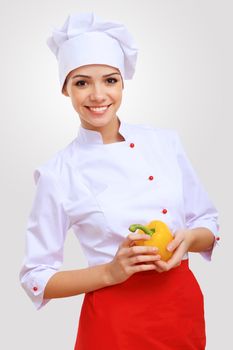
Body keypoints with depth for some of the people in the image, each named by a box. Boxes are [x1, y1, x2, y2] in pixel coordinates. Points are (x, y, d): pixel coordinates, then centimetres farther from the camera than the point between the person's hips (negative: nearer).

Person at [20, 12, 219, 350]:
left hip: (182, 306, 3)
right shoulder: (58, 173, -10)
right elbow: (36, 277, -5)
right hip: (114, 321, -3)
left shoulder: (165, 141, -3)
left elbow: (208, 223, 6)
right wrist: (110, 273, -19)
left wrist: (187, 239, -15)